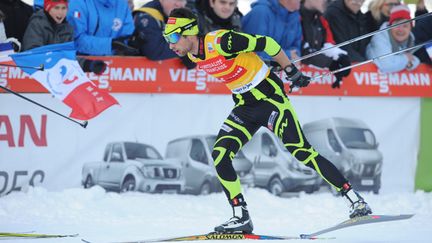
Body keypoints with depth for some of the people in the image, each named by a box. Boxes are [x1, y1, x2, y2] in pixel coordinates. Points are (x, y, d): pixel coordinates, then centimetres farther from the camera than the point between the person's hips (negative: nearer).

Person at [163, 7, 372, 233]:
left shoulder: (219, 42, -25)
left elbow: (266, 43, -17)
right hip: (245, 106, 8)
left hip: (268, 96, -8)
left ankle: (354, 200, -6)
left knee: (301, 151, -12)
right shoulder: (193, 56, 0)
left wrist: (292, 72, -9)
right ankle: (241, 217, -1)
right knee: (219, 155, -8)